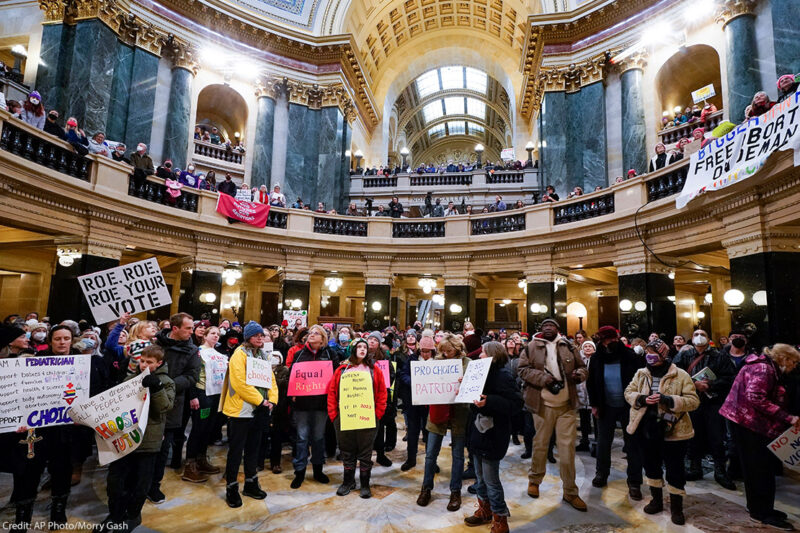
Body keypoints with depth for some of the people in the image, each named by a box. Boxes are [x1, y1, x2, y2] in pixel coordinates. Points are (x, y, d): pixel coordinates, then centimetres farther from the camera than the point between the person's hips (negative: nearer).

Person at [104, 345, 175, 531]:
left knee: (140, 481, 10)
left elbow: (165, 407, -17)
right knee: (114, 477, 10)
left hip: (148, 439, -4)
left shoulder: (166, 382, -5)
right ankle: (115, 514, 31)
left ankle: (132, 515, 31)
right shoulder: (131, 379, 7)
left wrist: (156, 387, -30)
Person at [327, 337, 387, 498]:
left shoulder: (374, 369, 5)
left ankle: (365, 484, 21)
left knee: (365, 452, 7)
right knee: (347, 452, 13)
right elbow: (332, 392, 5)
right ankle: (348, 481, 29)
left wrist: (377, 414, -5)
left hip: (367, 418, -1)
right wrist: (333, 414, -2)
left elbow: (382, 393, 2)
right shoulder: (342, 369, 6)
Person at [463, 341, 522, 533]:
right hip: (480, 431, 9)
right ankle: (485, 510, 37)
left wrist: (488, 402, -34)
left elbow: (515, 404, -25)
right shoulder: (485, 373, 10)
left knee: (491, 480, 1)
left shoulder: (503, 376, -17)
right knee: (480, 477, 20)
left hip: (493, 435, -9)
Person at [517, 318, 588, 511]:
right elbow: (522, 369, -5)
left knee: (568, 447, 4)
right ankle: (534, 480, 32)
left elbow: (582, 367, 16)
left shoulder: (568, 346, 8)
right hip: (543, 405, -2)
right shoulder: (532, 347, 0)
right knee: (540, 444, 10)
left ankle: (570, 492, 16)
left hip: (567, 405, 2)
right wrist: (543, 378, -17)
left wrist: (579, 374, -7)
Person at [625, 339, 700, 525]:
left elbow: (693, 401, -12)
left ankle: (676, 506, 26)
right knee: (651, 466, 17)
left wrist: (669, 400, -26)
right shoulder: (641, 374, 4)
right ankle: (657, 500, 36)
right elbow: (628, 392, 7)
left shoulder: (680, 375, -8)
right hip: (646, 429, 4)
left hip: (672, 431, -4)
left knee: (674, 468, 8)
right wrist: (642, 399, -14)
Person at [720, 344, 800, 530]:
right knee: (762, 468, -1)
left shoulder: (766, 367, 16)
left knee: (753, 467, 18)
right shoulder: (763, 369, -17)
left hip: (746, 421, 10)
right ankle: (762, 513, 10)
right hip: (751, 423, -10)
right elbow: (756, 398, -28)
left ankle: (757, 507, 30)